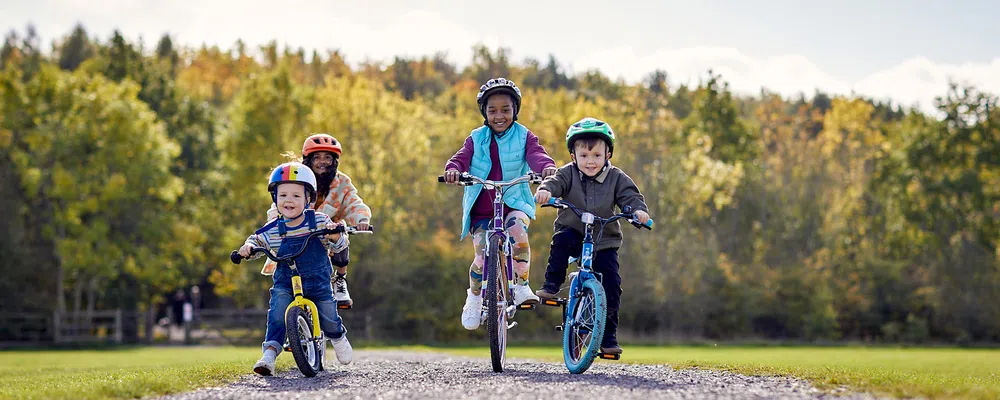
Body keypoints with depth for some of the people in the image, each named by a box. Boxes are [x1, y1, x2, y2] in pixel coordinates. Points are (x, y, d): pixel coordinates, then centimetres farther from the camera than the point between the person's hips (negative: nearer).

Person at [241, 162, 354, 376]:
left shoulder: (318, 221, -10)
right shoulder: (273, 229, -8)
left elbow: (338, 246, -7)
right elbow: (256, 241, 11)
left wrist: (334, 235, -29)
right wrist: (248, 247, -12)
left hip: (318, 282, 0)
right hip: (285, 284, 0)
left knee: (329, 318, 5)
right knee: (277, 315, -22)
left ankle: (338, 338, 39)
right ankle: (270, 353, -22)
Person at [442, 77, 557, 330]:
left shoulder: (524, 137, 3)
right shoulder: (476, 139, 6)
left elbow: (536, 155, -15)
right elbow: (462, 158, -8)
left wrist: (547, 166, -38)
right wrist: (453, 169, -32)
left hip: (514, 203, -1)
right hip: (481, 208, 1)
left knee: (517, 230, -33)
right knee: (483, 257, -12)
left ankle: (521, 285, -16)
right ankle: (474, 297, 17)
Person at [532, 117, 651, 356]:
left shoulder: (616, 178, -3)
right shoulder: (568, 174, -5)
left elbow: (630, 196, -11)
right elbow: (555, 182, -22)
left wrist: (639, 210, -33)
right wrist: (545, 190, -46)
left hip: (604, 241, 1)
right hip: (573, 232, -1)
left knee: (611, 285, -9)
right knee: (561, 240, -35)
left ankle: (609, 336, 1)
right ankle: (551, 286, -19)